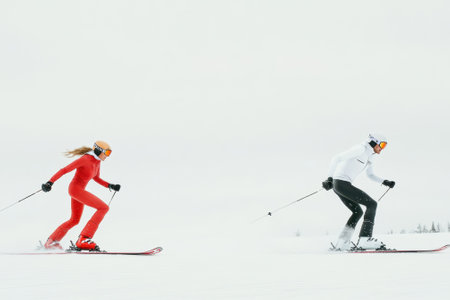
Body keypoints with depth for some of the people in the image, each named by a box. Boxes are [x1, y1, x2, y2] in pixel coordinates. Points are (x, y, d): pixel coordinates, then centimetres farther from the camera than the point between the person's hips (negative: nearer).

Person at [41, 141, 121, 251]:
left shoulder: (97, 161, 7)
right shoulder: (85, 159, -19)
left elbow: (96, 178, 23)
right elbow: (64, 170, -18)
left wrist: (110, 186, 11)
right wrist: (50, 182, -24)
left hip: (80, 190, 10)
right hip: (76, 189, -10)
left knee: (74, 220, 24)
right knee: (104, 207, -17)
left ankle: (51, 242, 33)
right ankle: (84, 239, -20)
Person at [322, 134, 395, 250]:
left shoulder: (370, 156, 18)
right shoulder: (361, 149, -12)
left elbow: (370, 175, 31)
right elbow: (337, 158, -17)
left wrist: (385, 182, 15)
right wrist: (329, 178, -22)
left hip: (340, 184, 10)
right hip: (342, 183, -10)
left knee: (358, 212, 21)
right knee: (371, 204, -10)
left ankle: (342, 243, 17)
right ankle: (365, 239, -18)